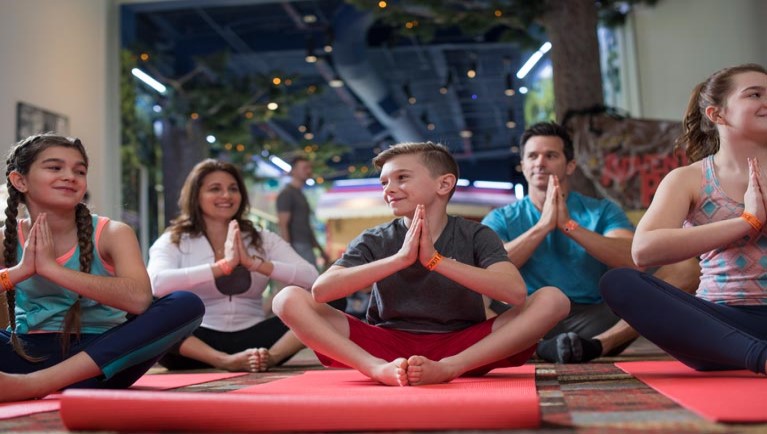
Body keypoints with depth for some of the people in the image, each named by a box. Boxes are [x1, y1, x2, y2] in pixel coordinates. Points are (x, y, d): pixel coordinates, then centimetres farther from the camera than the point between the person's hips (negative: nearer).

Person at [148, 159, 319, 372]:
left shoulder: (263, 239, 10)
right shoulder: (173, 241, 3)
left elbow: (312, 278, -8)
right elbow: (156, 284, -21)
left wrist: (254, 263, -18)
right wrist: (223, 265, -22)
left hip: (252, 340, 2)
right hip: (199, 343, -2)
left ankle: (271, 356, -34)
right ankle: (226, 361, -34)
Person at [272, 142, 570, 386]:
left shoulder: (475, 236, 1)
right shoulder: (374, 241, 3)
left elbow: (515, 292, -19)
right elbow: (321, 291, -15)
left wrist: (435, 259, -21)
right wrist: (401, 258, -22)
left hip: (462, 346, 0)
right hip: (387, 344, 1)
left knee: (552, 299, -20)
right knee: (289, 299, -14)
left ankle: (448, 368, -33)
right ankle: (379, 368, -33)